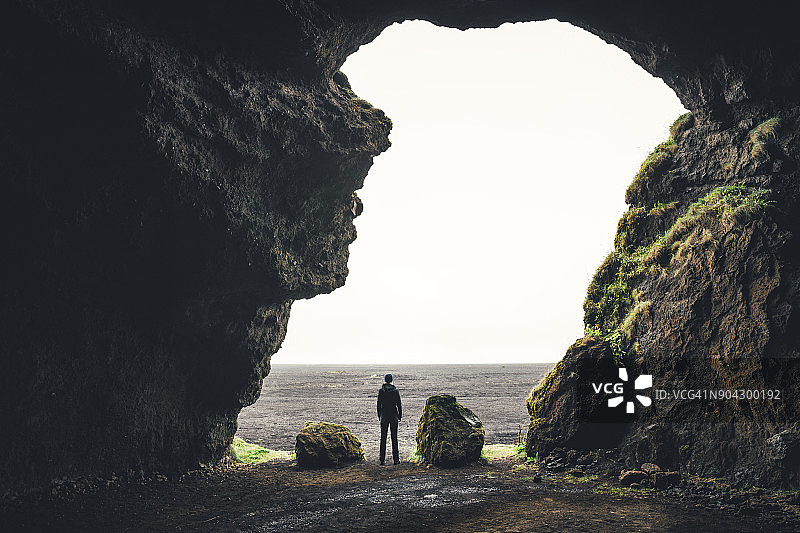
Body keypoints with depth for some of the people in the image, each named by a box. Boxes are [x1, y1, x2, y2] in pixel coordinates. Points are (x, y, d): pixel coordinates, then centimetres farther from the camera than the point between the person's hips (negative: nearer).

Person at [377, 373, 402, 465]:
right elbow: (399, 404, -2)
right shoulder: (396, 391, -4)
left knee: (383, 438, 4)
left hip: (384, 416, 0)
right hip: (394, 416, 0)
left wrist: (379, 416, 10)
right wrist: (400, 415, 9)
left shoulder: (381, 391, -3)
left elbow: (378, 404, 0)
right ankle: (396, 459, 4)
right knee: (394, 438, 4)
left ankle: (382, 459, 2)